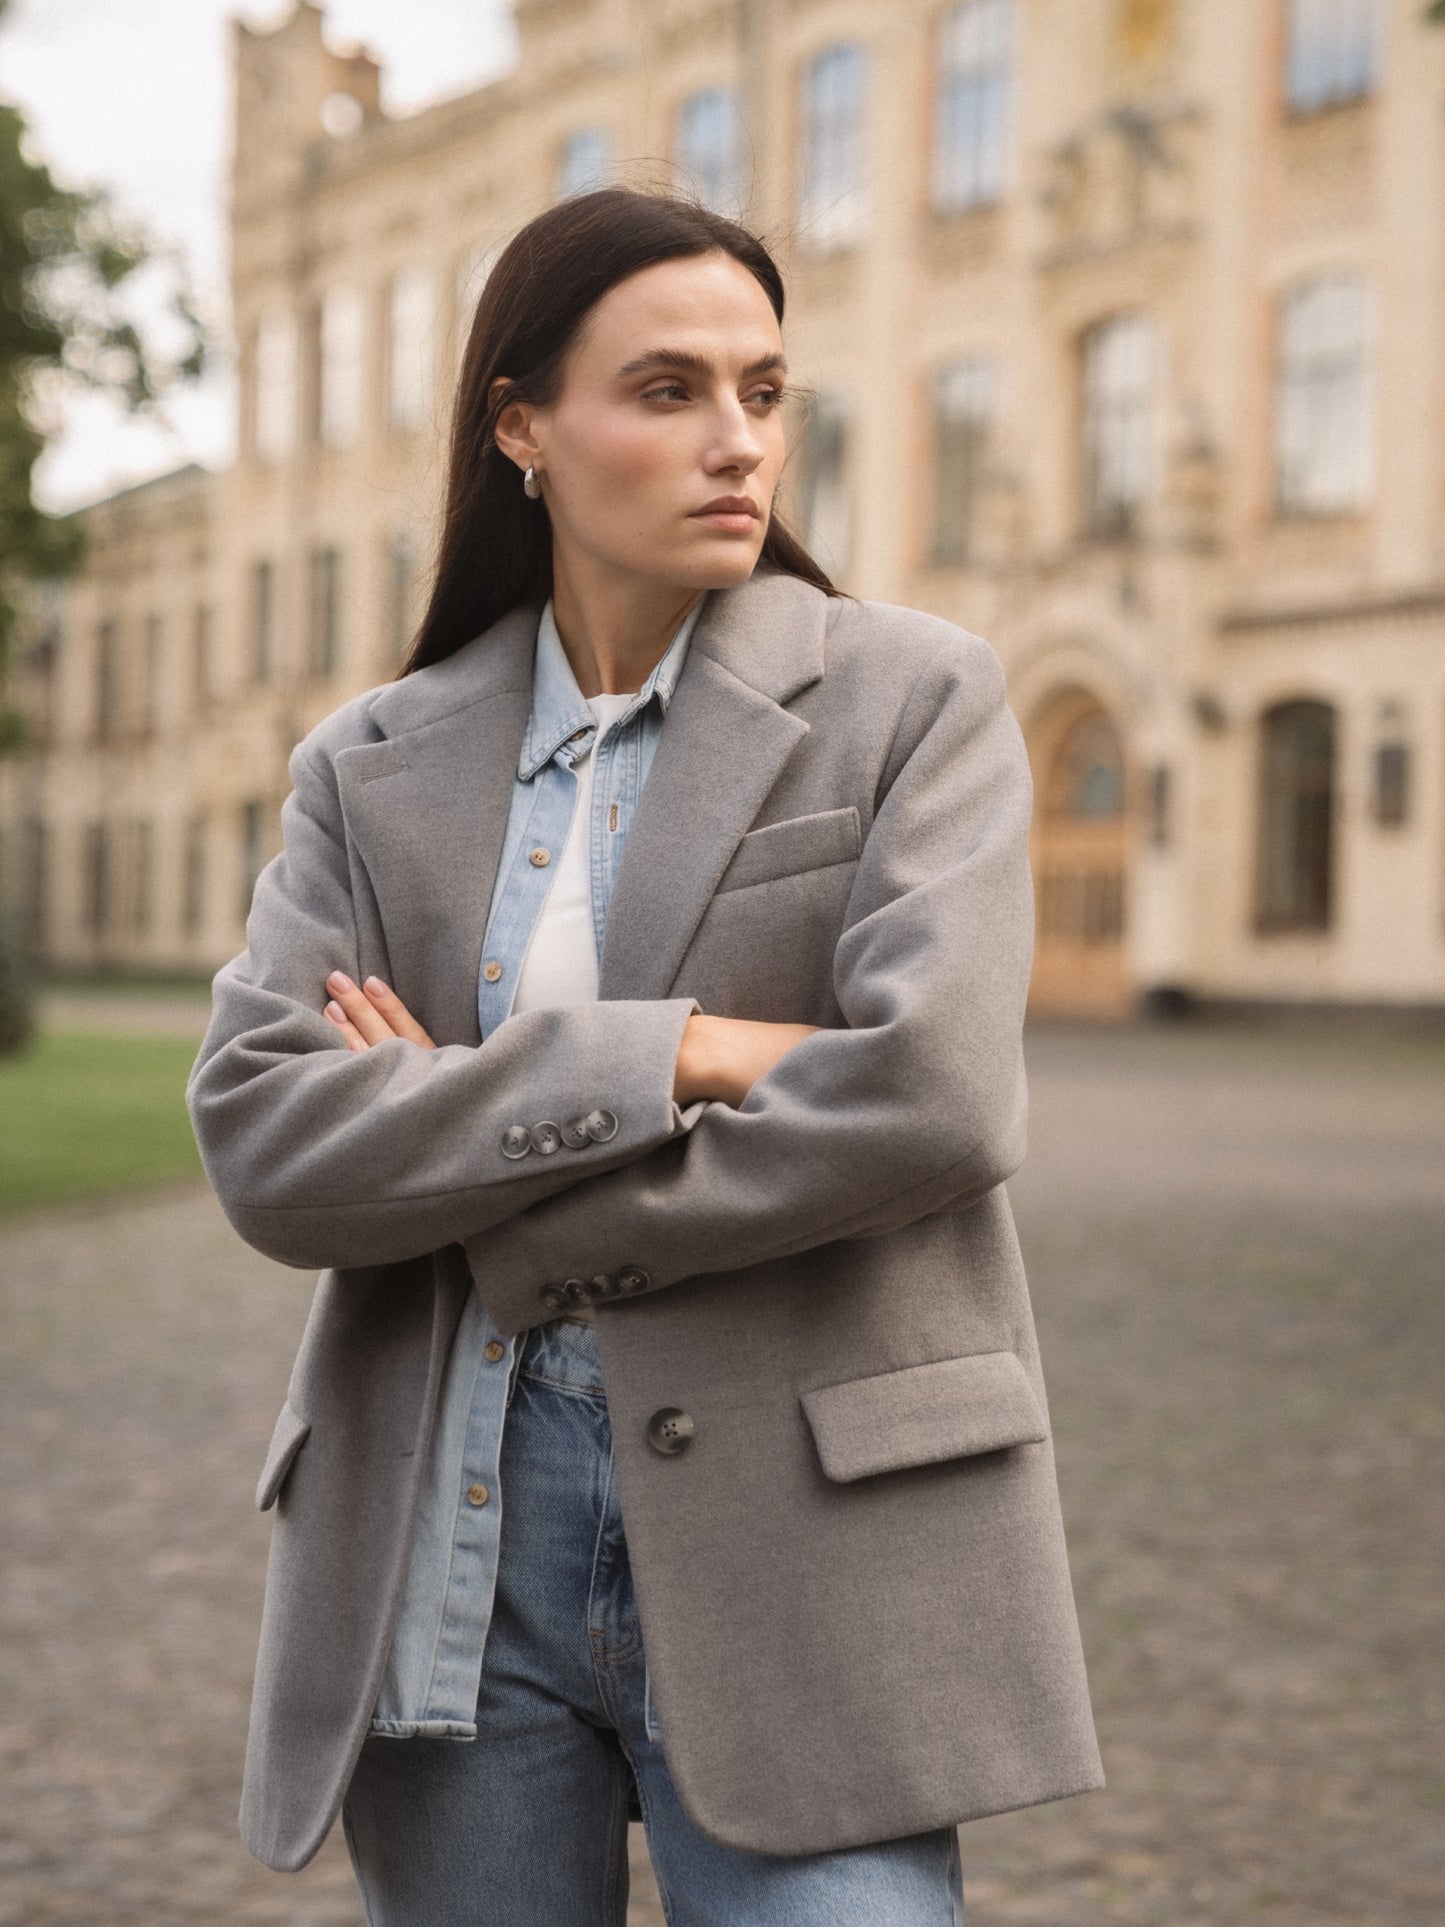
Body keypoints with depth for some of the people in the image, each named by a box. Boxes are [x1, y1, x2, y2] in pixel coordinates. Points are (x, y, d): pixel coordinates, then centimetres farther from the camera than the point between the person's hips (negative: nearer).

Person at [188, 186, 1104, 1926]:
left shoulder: (912, 698, 1)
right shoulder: (373, 768, 8)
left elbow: (931, 1097, -14)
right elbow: (257, 1138, -5)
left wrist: (474, 1196, -7)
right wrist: (663, 1058, -16)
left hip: (807, 1530, -2)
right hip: (451, 1554, 3)